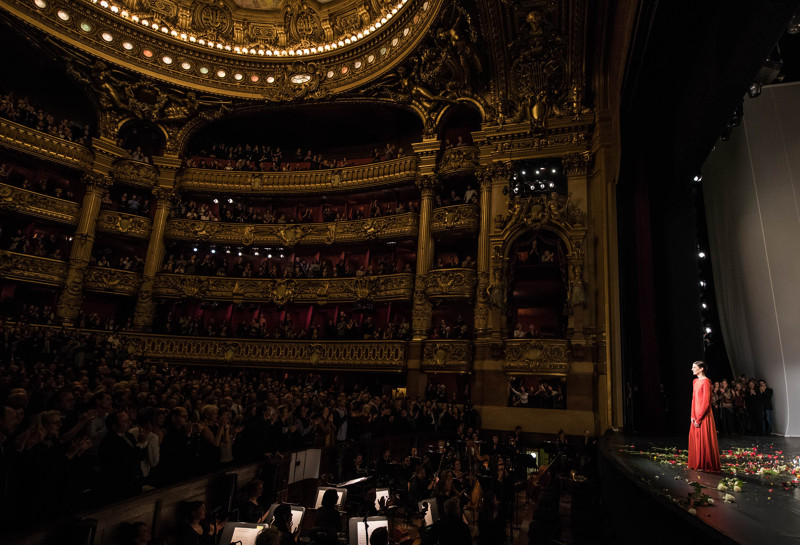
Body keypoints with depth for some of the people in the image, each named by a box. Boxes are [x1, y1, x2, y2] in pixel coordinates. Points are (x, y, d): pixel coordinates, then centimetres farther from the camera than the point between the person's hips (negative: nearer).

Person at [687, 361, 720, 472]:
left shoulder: (706, 382, -14)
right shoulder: (695, 381, 12)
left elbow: (706, 402, -16)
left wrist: (699, 418, -15)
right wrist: (693, 416, 6)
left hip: (704, 416, -8)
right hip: (696, 416, 8)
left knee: (705, 441, 0)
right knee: (695, 439, 12)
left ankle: (707, 466, 10)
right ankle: (697, 464, 21)